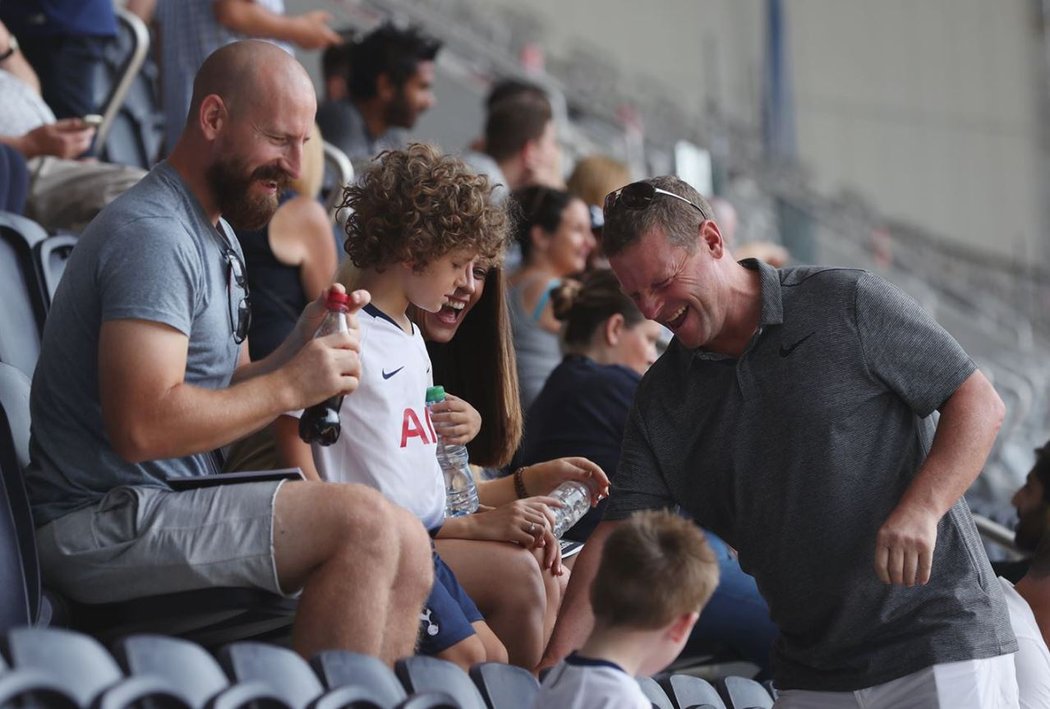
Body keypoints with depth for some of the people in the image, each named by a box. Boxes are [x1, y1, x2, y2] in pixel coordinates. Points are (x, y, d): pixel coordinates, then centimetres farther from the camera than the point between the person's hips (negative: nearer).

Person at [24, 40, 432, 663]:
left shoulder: (218, 237, 18)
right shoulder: (154, 235, -16)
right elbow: (143, 429, -25)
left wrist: (300, 348, -1)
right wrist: (290, 385, -18)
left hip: (177, 505, 10)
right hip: (103, 524, -10)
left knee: (406, 551, -1)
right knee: (366, 524, -22)